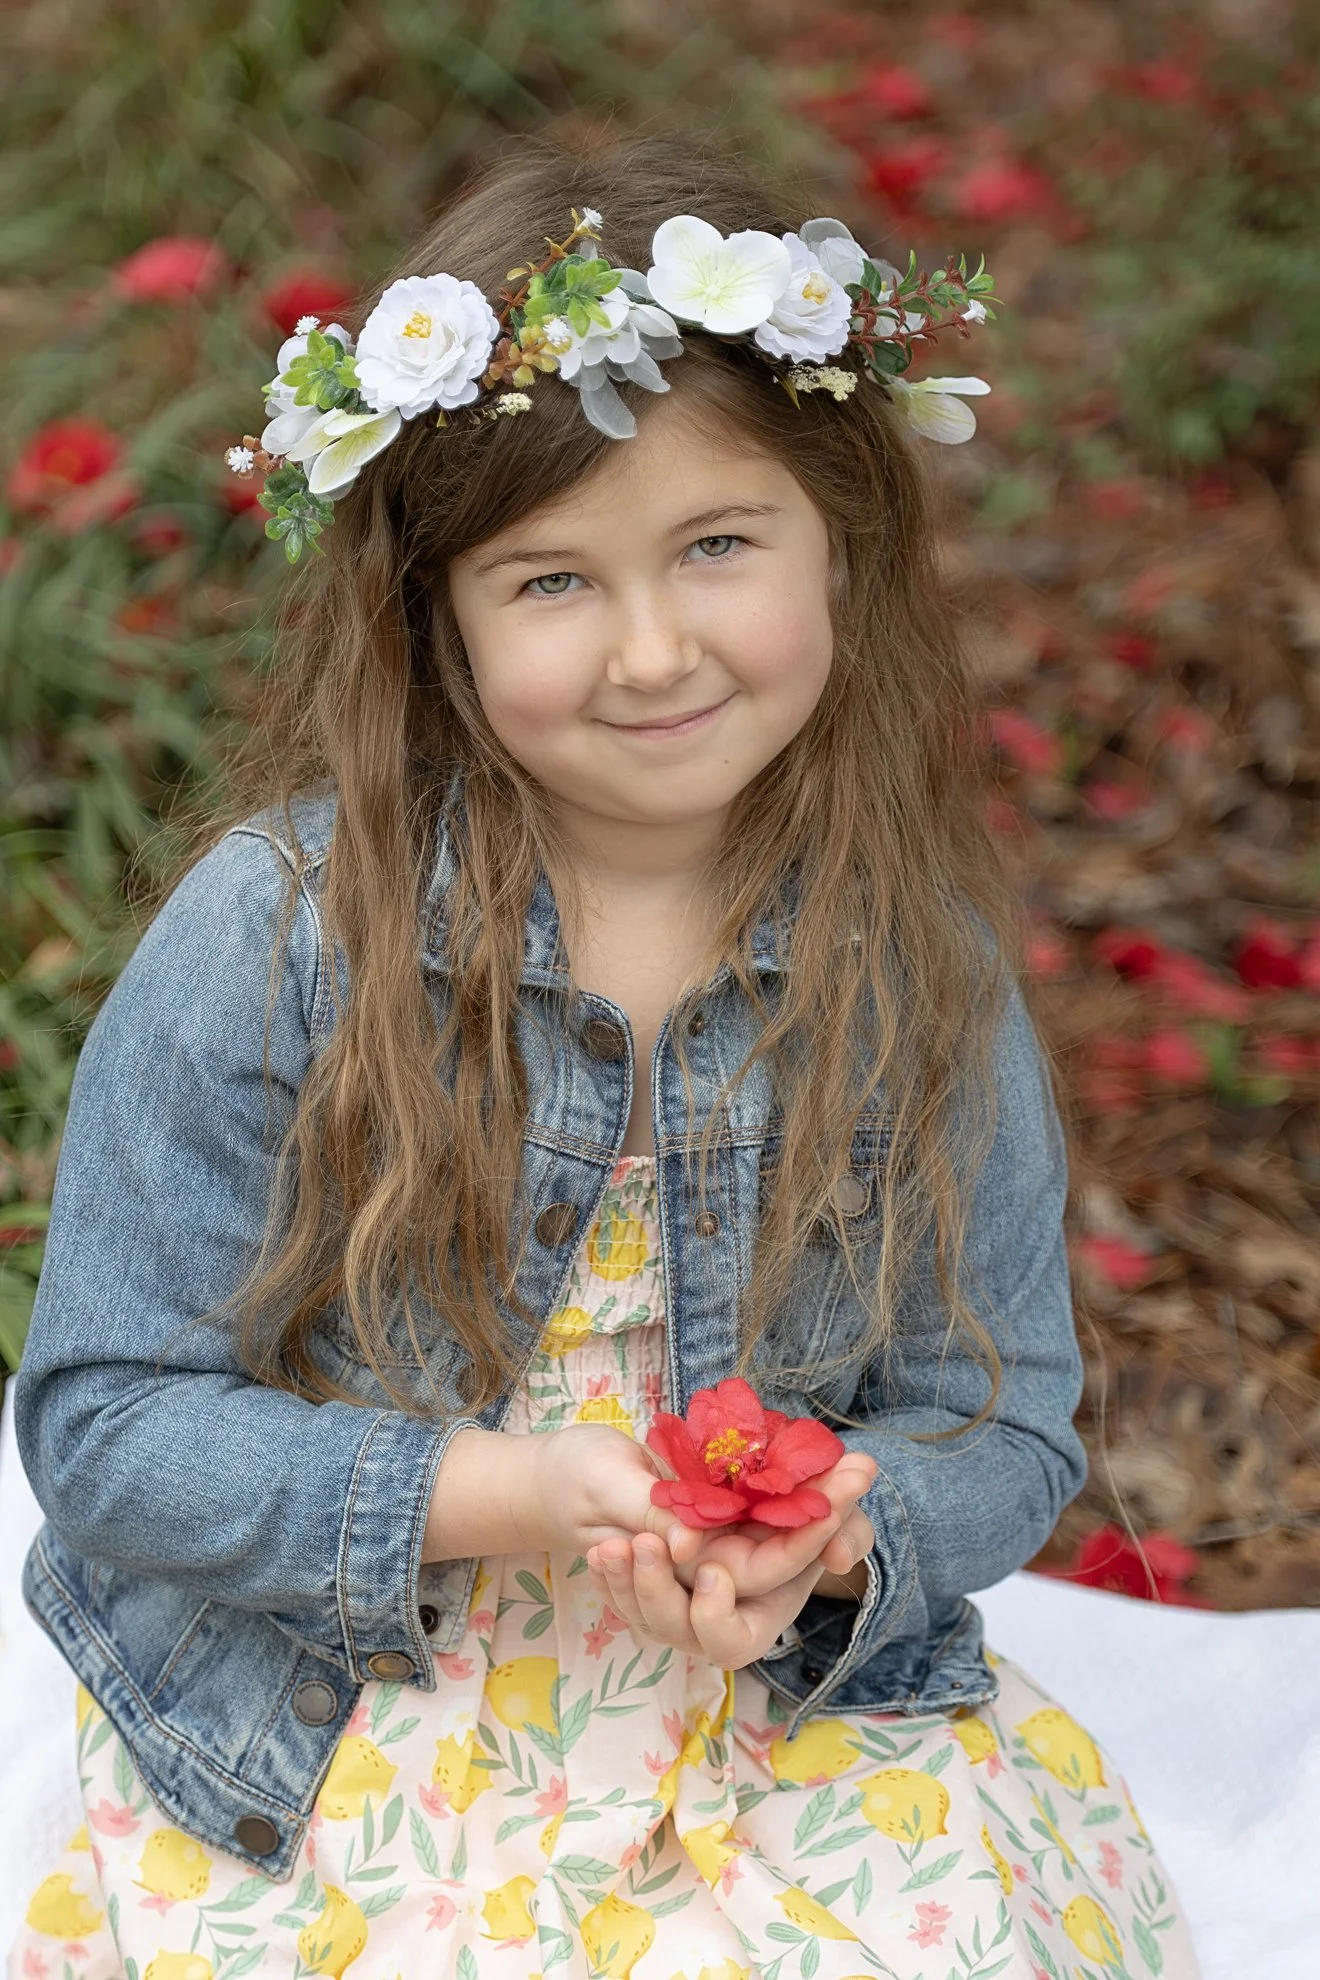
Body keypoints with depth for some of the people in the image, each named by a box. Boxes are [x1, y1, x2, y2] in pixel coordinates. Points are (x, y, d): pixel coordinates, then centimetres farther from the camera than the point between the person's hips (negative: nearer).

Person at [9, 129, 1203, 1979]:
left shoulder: (916, 962, -6)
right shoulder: (280, 927, -14)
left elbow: (1006, 1425, 1)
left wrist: (837, 1540, -21)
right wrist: (488, 1496, -23)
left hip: (792, 1735, 2)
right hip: (324, 1743, -2)